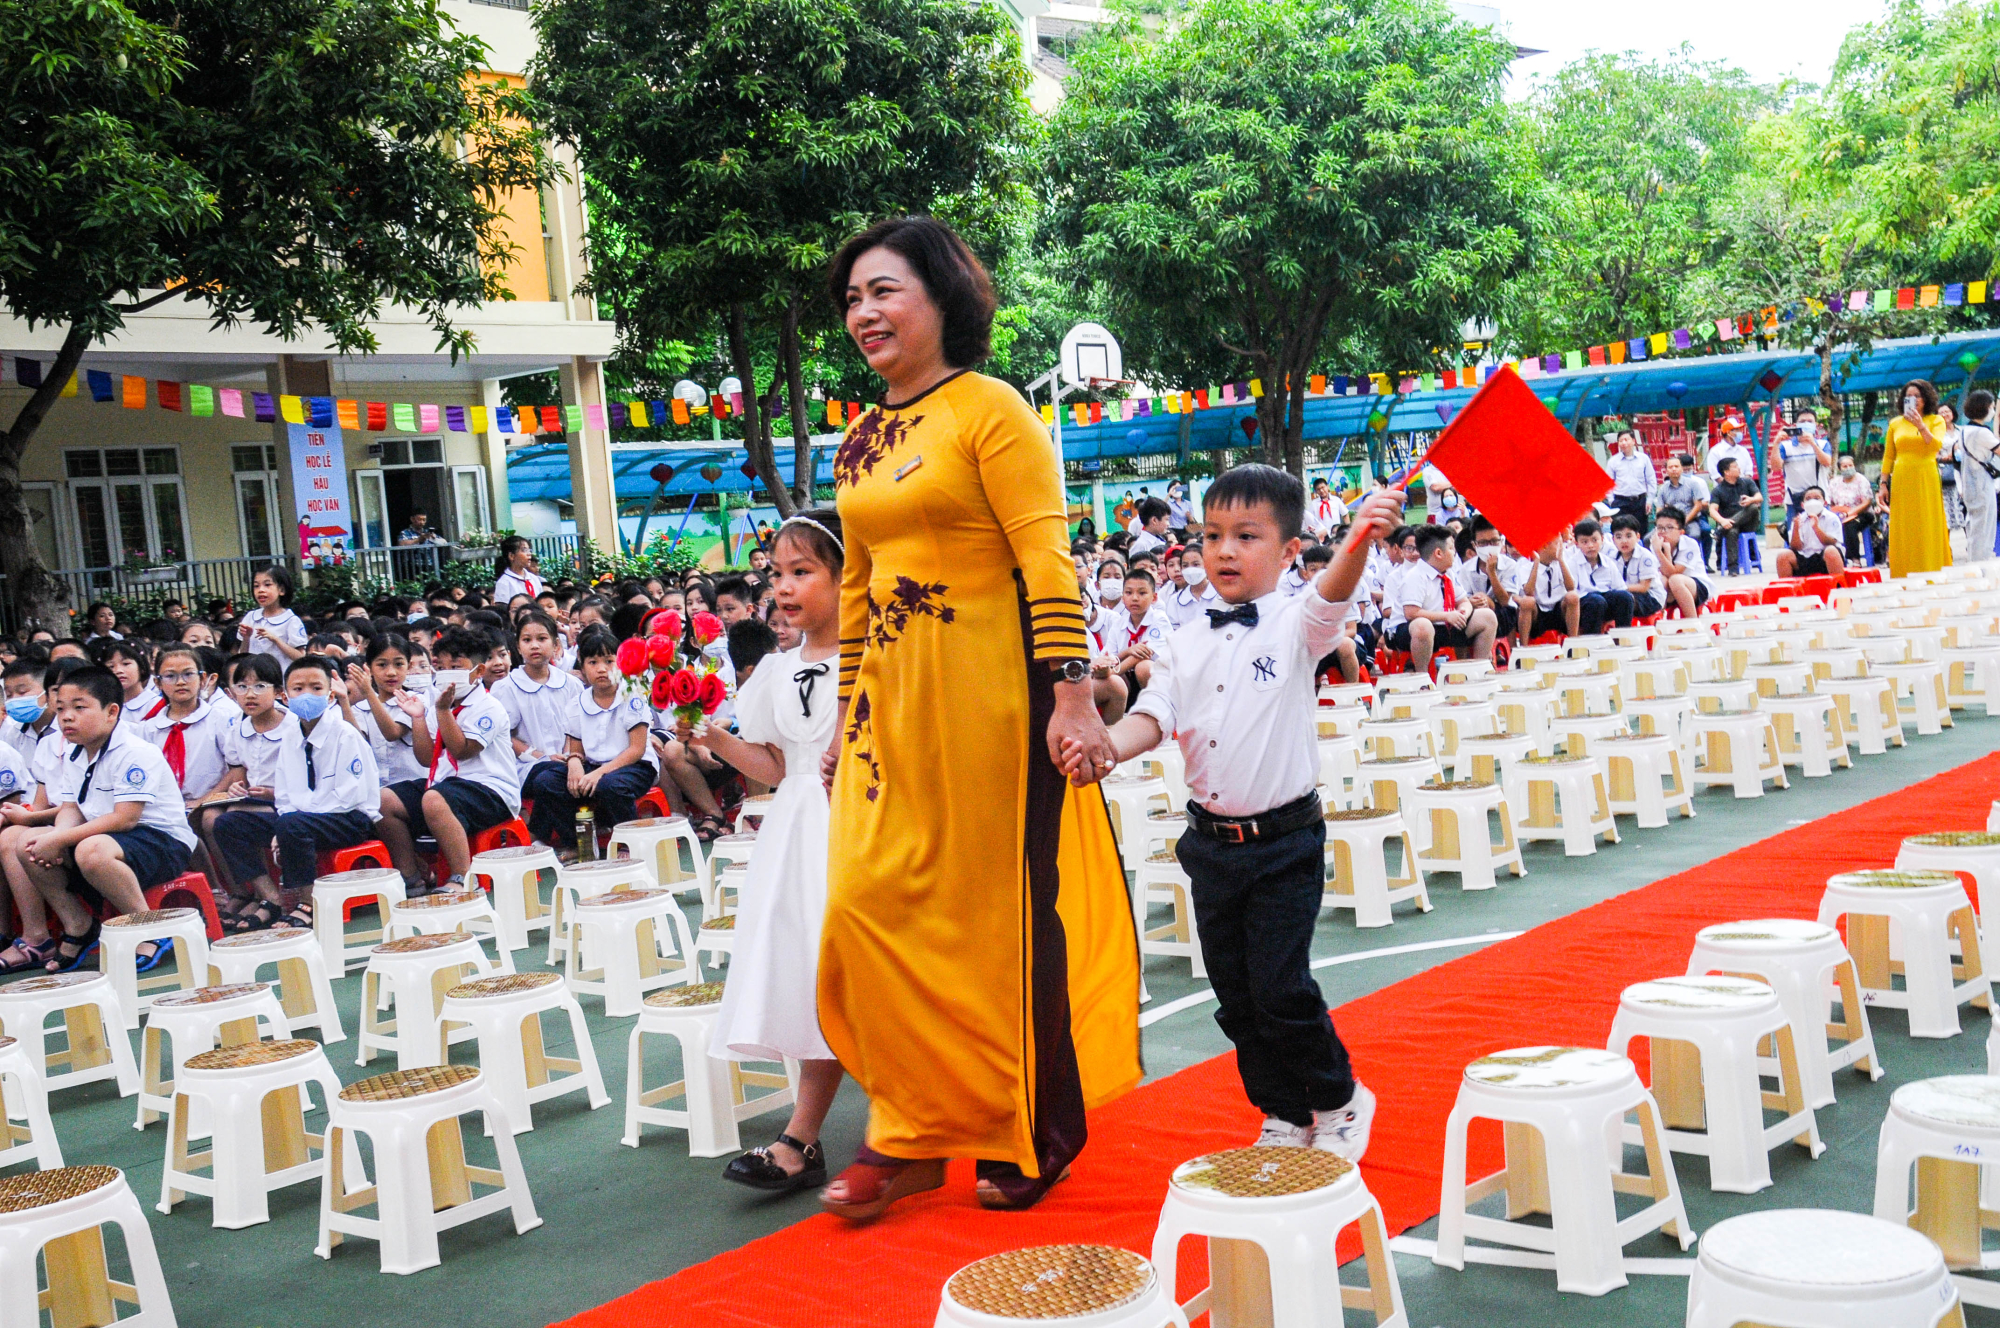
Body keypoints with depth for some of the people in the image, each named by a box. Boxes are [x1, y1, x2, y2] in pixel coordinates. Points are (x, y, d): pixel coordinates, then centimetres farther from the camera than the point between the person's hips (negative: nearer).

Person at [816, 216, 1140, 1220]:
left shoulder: (990, 411, -7)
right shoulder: (859, 442, 14)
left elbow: (1048, 562, -14)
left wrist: (1072, 696, -20)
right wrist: (847, 714, 19)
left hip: (987, 692, -7)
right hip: (894, 700, 7)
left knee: (1005, 908, 2)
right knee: (871, 905, 3)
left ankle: (1032, 1137, 18)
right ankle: (909, 1135, 17)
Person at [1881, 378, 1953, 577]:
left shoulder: (1935, 421, 7)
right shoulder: (1895, 424, 12)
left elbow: (1936, 445, -10)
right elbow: (1888, 457, 10)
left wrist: (1920, 426, -19)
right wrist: (1883, 484, 3)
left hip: (1927, 481, -2)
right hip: (1902, 482, 2)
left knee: (1928, 531, -3)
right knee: (1904, 533, 0)